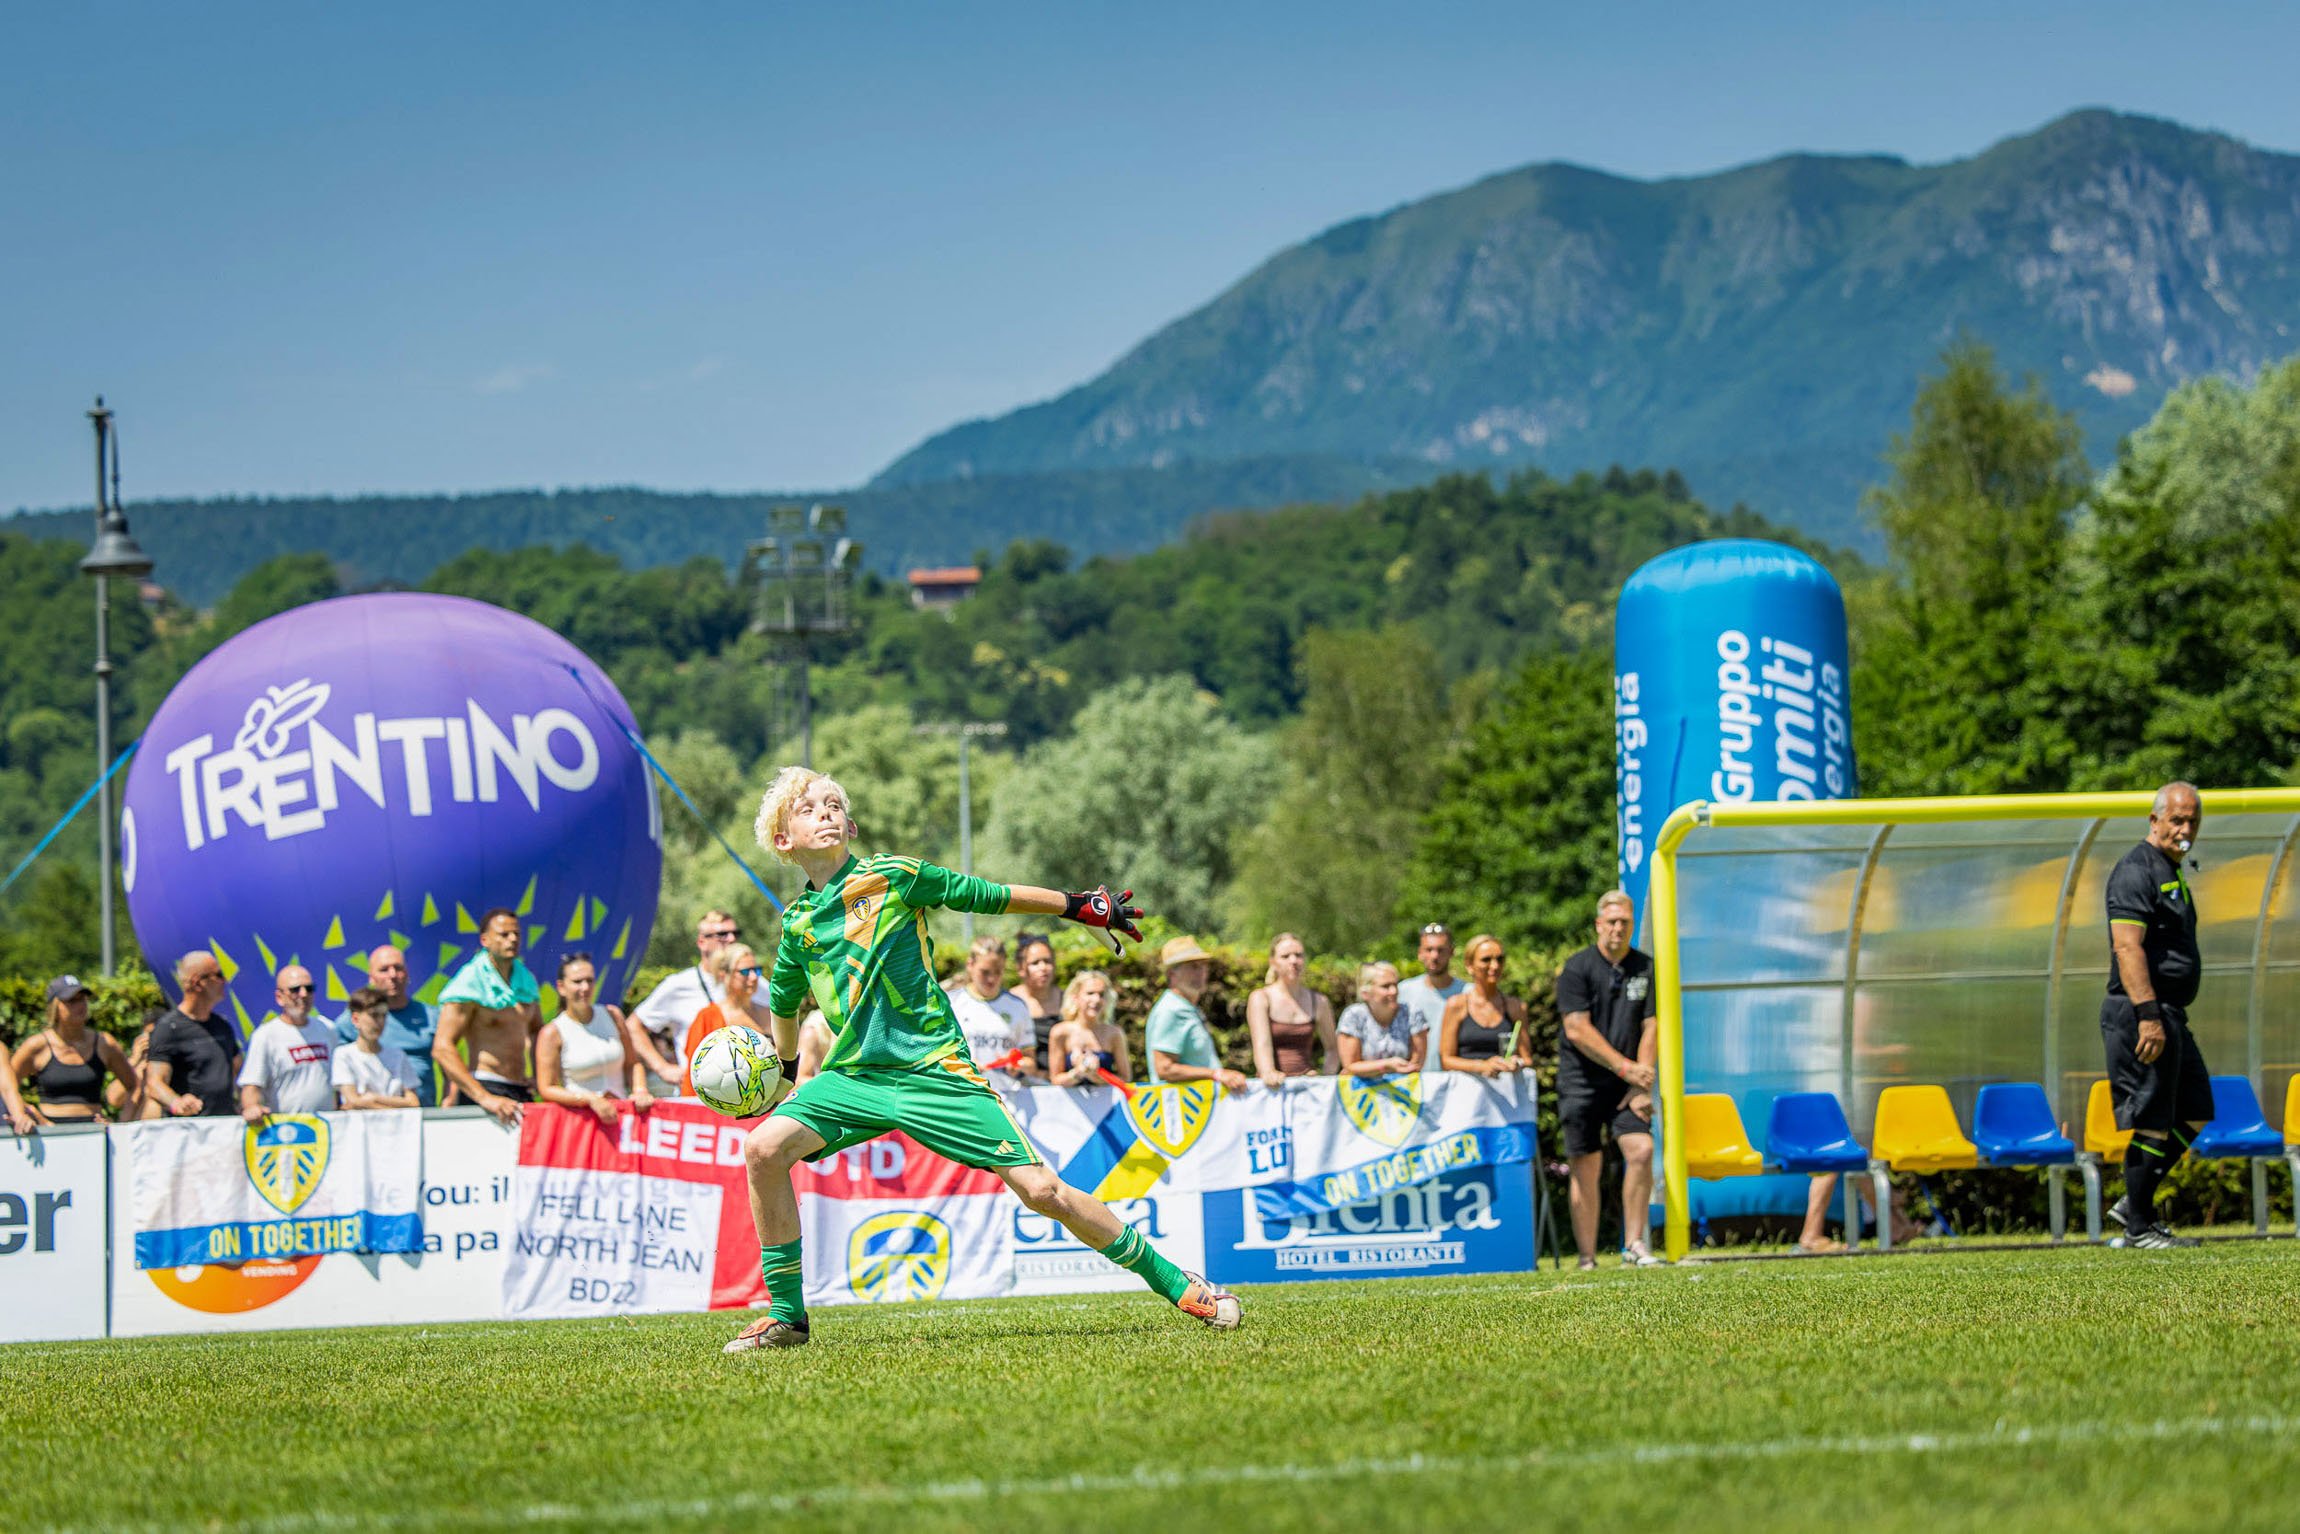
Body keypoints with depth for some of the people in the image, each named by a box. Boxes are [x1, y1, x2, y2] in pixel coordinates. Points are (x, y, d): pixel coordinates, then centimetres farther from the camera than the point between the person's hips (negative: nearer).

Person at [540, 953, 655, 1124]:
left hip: (620, 1114, 3)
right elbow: (547, 1089, -3)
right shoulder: (553, 1033, 1)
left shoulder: (613, 1016, 14)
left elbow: (632, 1063, 21)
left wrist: (640, 1091, 0)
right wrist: (591, 1099, -14)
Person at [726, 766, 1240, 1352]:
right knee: (764, 1149, -20)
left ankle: (1177, 1285, 3)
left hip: (935, 1072, -4)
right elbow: (784, 1005, 30)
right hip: (854, 1077, 4)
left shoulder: (893, 876, -2)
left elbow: (990, 896, 7)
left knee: (1040, 1189, -11)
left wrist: (1078, 906, 10)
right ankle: (786, 1314, -8)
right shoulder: (798, 923, 11)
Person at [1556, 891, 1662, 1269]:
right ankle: (1587, 1258, 5)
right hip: (1582, 1082, -3)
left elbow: (1650, 1029, 4)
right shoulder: (1577, 968, -4)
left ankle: (1633, 1244, -8)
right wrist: (1625, 1067, -13)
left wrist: (1641, 1085, -6)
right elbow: (1578, 1030, -11)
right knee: (1586, 1168, -2)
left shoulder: (1645, 969, 7)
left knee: (1641, 1149, -16)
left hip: (1626, 1086, 3)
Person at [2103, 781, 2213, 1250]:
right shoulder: (2136, 871, -13)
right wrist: (2147, 1014, -29)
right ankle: (2139, 1227, 0)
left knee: (2194, 1114, 13)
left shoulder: (2172, 874, 20)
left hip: (2169, 1016, 10)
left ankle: (2135, 1203, 19)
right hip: (2141, 1013, -10)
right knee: (2151, 1123, -7)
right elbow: (2127, 948, -22)